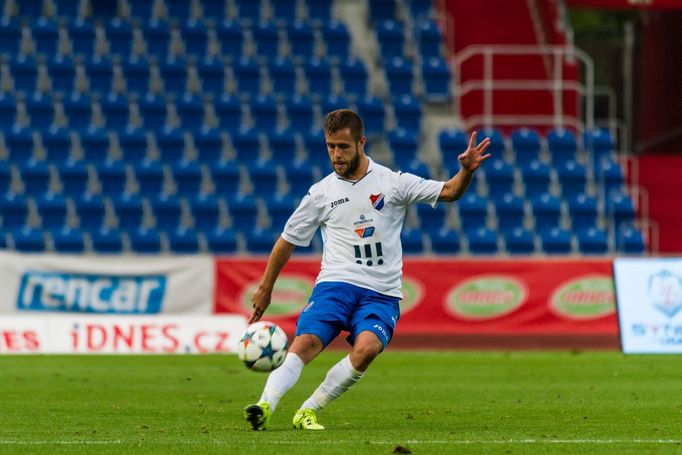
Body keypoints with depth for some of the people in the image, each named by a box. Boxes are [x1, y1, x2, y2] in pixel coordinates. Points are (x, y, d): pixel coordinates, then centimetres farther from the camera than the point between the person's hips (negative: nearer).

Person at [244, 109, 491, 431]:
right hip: (336, 284, 1)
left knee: (367, 347, -29)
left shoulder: (392, 183, 6)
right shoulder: (321, 193, 9)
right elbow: (288, 240, 19)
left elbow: (447, 192, 2)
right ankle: (265, 405, -36)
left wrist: (466, 172, -19)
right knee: (306, 341, -26)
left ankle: (309, 410, -19)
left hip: (381, 294, -1)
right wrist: (266, 287, 23)